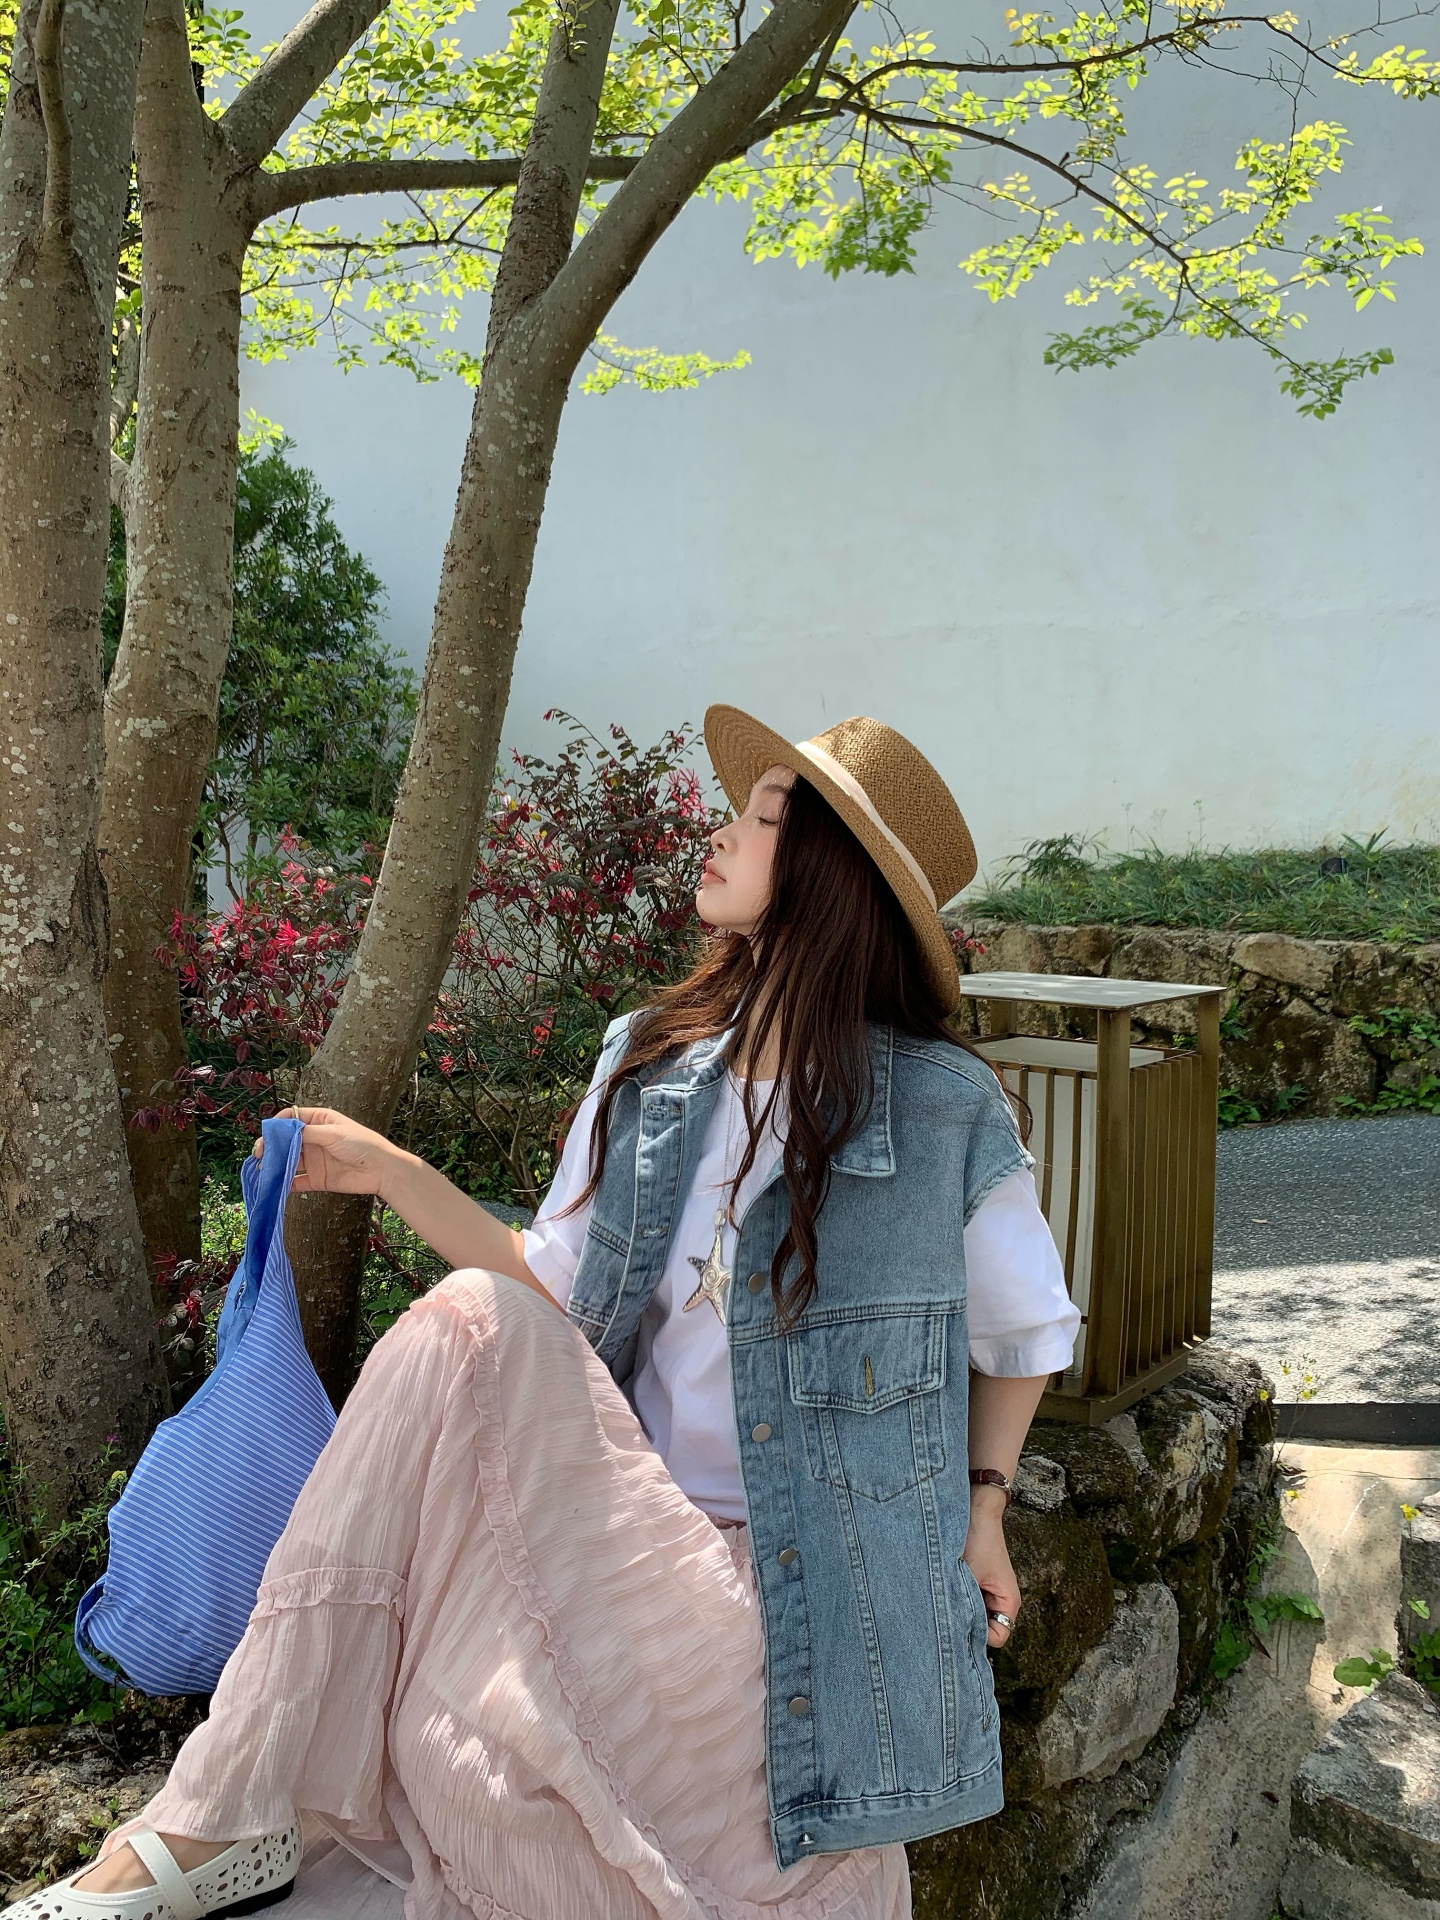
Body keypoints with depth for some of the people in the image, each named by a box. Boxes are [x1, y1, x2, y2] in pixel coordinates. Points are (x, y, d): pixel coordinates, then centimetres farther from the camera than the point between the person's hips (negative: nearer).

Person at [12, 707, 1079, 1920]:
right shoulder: (648, 1063, 4)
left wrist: (982, 1506, 1)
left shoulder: (945, 1105, -8)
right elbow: (555, 1290, 8)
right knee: (470, 1323, -25)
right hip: (631, 1522, 4)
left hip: (806, 1585, -3)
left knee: (472, 1750, -27)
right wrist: (389, 1172, 2)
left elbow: (1028, 1329, 8)